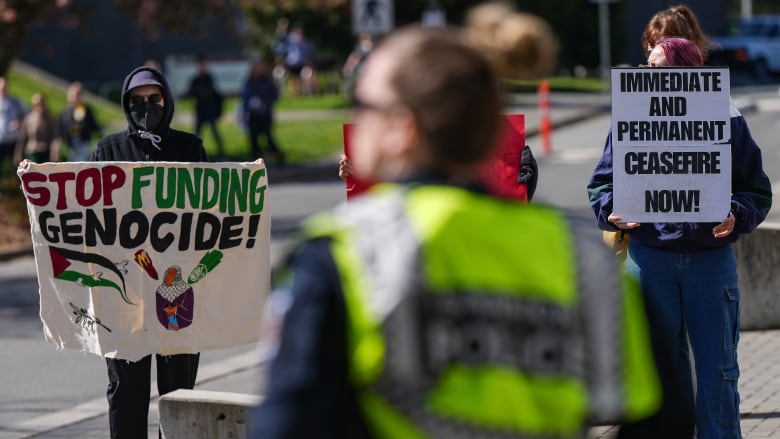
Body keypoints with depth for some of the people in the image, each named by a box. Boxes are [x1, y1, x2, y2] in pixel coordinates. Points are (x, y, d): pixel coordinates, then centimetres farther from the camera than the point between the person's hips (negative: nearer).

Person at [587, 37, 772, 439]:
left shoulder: (726, 119, 1)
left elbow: (757, 190, 4)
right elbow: (602, 180, 10)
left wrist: (736, 217, -16)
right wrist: (611, 211, -11)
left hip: (711, 257, -2)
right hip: (650, 258, 2)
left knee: (716, 366, 1)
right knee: (663, 363, 10)